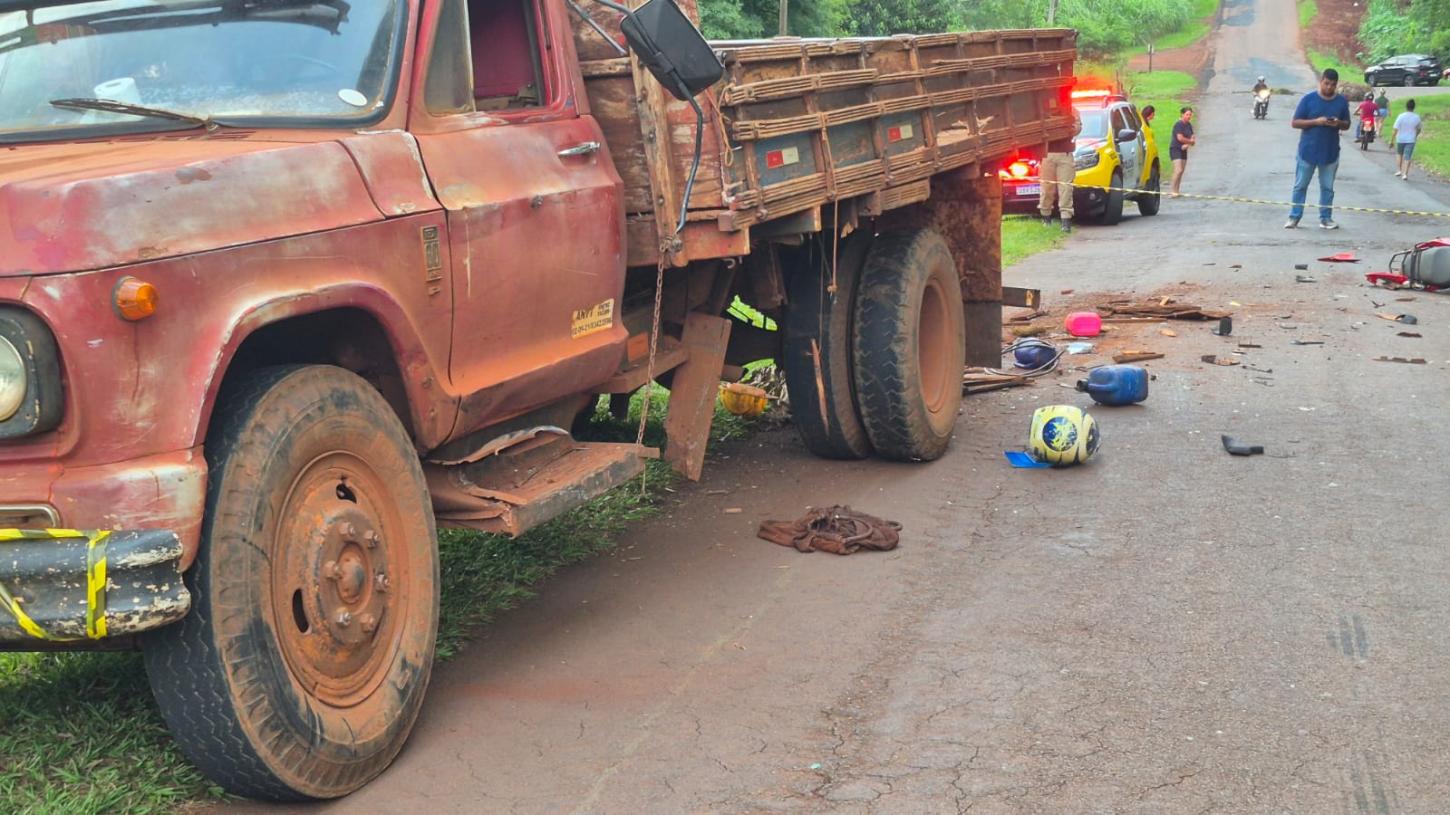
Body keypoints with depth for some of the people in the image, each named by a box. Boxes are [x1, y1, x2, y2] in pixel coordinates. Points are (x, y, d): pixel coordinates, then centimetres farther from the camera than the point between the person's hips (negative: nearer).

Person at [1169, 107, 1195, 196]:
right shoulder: (1178, 125, -13)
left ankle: (1177, 191, 10)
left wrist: (1187, 144, -14)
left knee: (1181, 172, 6)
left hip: (1183, 151, 8)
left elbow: (1193, 138, 7)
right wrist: (1191, 141, -8)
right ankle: (1174, 191, -16)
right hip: (1175, 149, -8)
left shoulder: (1189, 125, 11)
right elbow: (1180, 138, -22)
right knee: (1178, 170, -19)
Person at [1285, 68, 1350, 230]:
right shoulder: (1308, 99, -6)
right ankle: (1294, 217, 10)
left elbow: (1347, 125, 10)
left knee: (1327, 187, 8)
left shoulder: (1342, 101, 3)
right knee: (1300, 185, 3)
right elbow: (1295, 123, -6)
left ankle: (1326, 218, 16)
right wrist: (1316, 121, -20)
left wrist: (1339, 123, -14)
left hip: (1330, 152, 2)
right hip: (1308, 151, -2)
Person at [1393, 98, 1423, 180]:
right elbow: (1419, 129, 10)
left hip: (1400, 139, 0)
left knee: (1400, 155, 22)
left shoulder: (1401, 116, -14)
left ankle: (1400, 170, 28)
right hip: (1411, 140, 0)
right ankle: (1405, 174, -10)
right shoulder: (1417, 117, -6)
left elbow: (1395, 130, -16)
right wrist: (1415, 136, 28)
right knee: (1407, 158, 0)